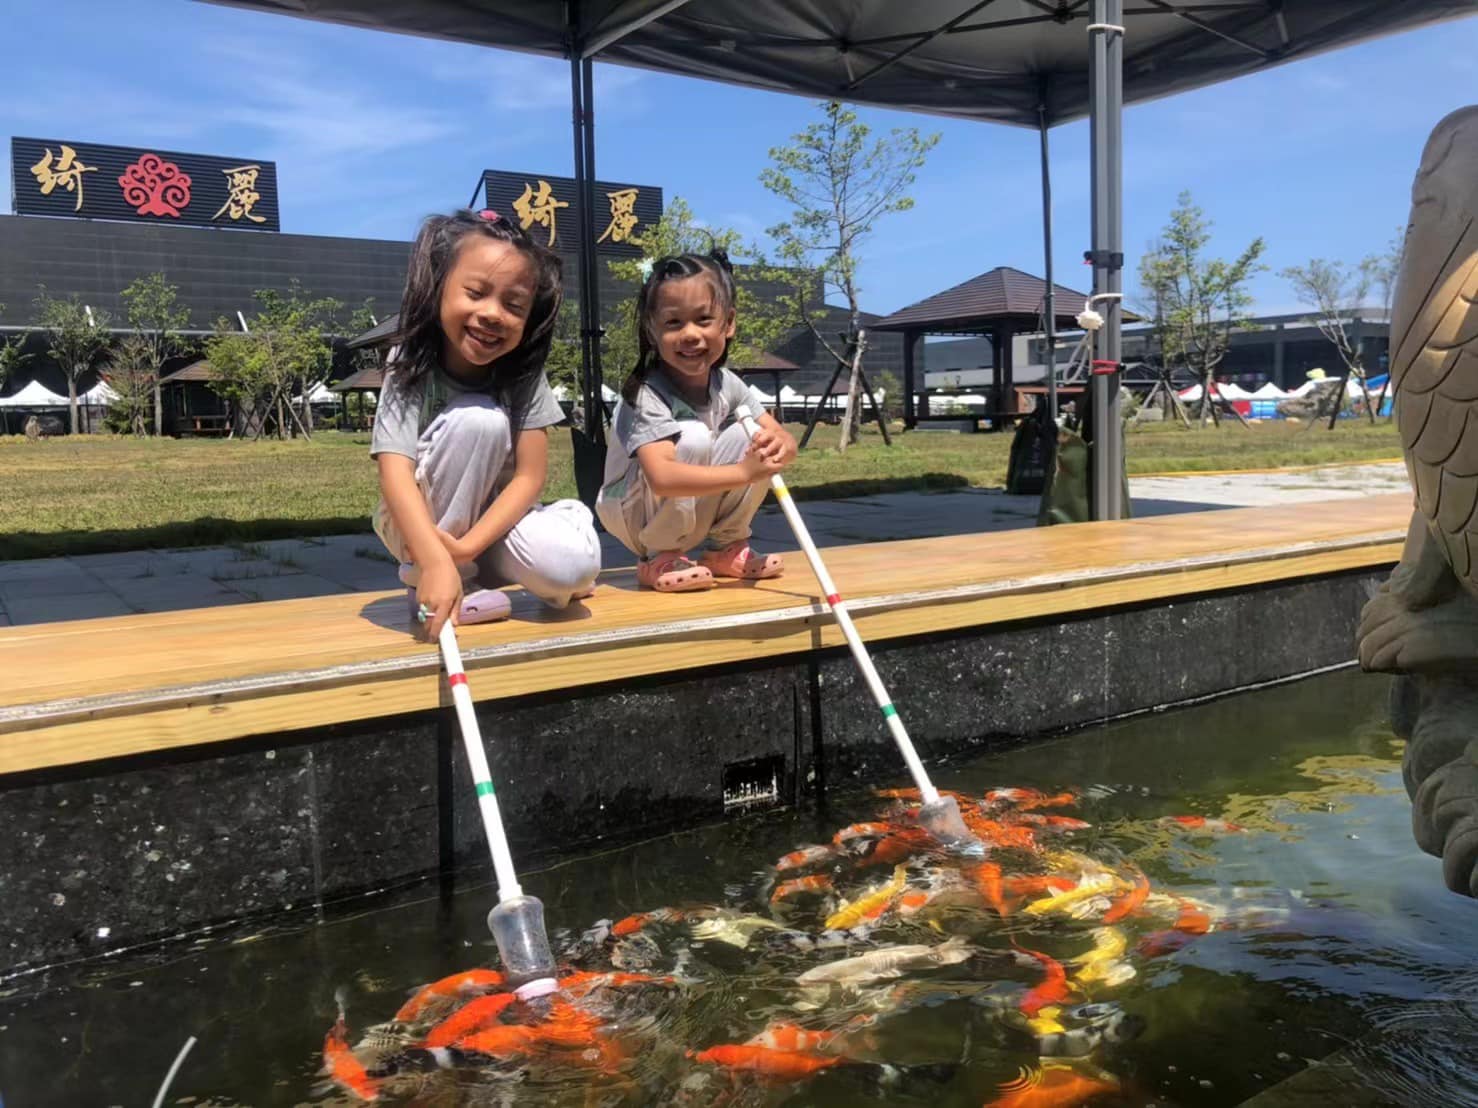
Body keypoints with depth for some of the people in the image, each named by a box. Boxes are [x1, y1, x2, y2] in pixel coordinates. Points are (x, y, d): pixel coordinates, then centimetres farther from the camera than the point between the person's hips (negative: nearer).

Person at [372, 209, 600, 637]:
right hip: (419, 528, -2)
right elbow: (395, 475, -31)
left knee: (572, 563, -30)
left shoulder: (525, 374, -11)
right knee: (479, 420, -29)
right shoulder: (411, 366, -19)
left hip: (494, 522, 2)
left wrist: (465, 547, -30)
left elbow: (529, 476, -16)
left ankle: (490, 572, 3)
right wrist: (437, 562, -48)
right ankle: (422, 581, -17)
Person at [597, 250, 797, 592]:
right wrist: (743, 473, -42)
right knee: (692, 437, -30)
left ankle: (725, 548, 2)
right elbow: (662, 478, -42)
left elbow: (782, 437, -5)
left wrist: (778, 447, -30)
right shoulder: (647, 397, -28)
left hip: (694, 517, 6)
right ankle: (659, 559, -15)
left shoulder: (726, 384, -7)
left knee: (752, 436, -13)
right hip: (633, 516, -6)